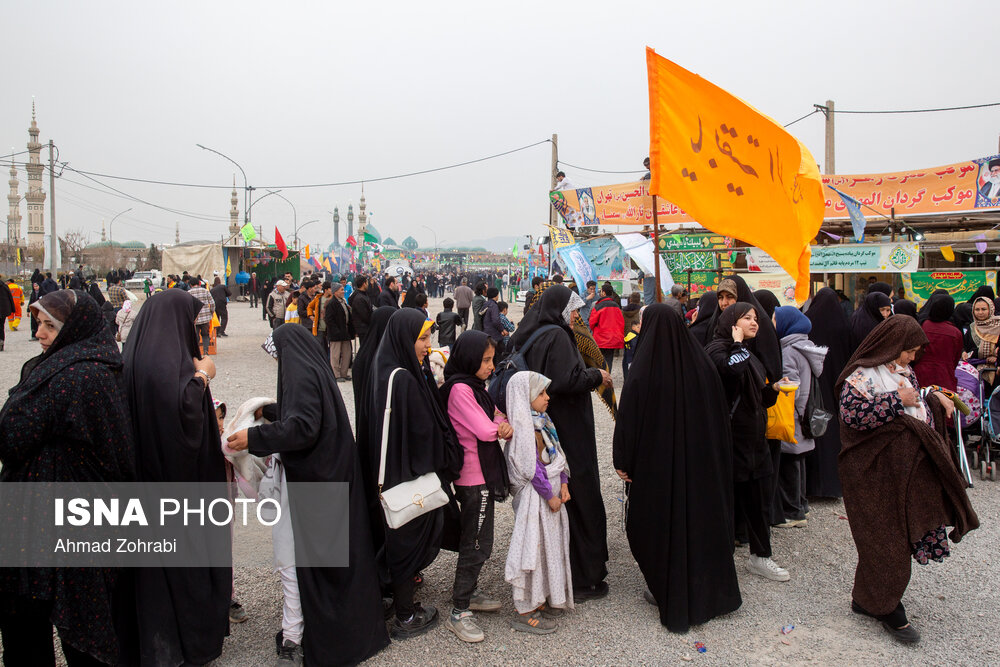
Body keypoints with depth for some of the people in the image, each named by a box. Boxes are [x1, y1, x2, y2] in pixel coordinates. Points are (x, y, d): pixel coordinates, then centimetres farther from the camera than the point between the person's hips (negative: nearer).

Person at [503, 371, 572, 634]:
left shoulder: (542, 421, 10)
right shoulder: (524, 428, -19)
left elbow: (557, 455, 13)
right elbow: (532, 468, -21)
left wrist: (563, 484, 4)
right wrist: (550, 495, -15)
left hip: (553, 492, 9)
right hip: (535, 496, -9)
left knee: (549, 545, 17)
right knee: (534, 546, -1)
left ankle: (541, 600, 32)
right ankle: (524, 611, 11)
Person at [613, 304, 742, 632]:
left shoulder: (644, 371, -18)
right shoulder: (701, 362, -5)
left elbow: (628, 419, -15)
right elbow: (720, 412, 4)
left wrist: (623, 461, -4)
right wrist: (717, 454, 15)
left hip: (657, 462, -4)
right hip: (702, 458, 4)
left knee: (660, 522, 11)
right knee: (703, 516, 18)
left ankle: (669, 595, 23)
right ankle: (711, 591, 32)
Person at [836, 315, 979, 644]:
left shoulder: (904, 372, 13)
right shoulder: (862, 374, -13)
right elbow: (852, 413, -28)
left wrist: (935, 399, 7)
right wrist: (897, 401, -23)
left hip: (910, 469, 8)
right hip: (878, 473, -8)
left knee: (902, 535, 12)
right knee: (886, 538, -1)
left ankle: (867, 599, 24)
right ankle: (887, 608, 13)